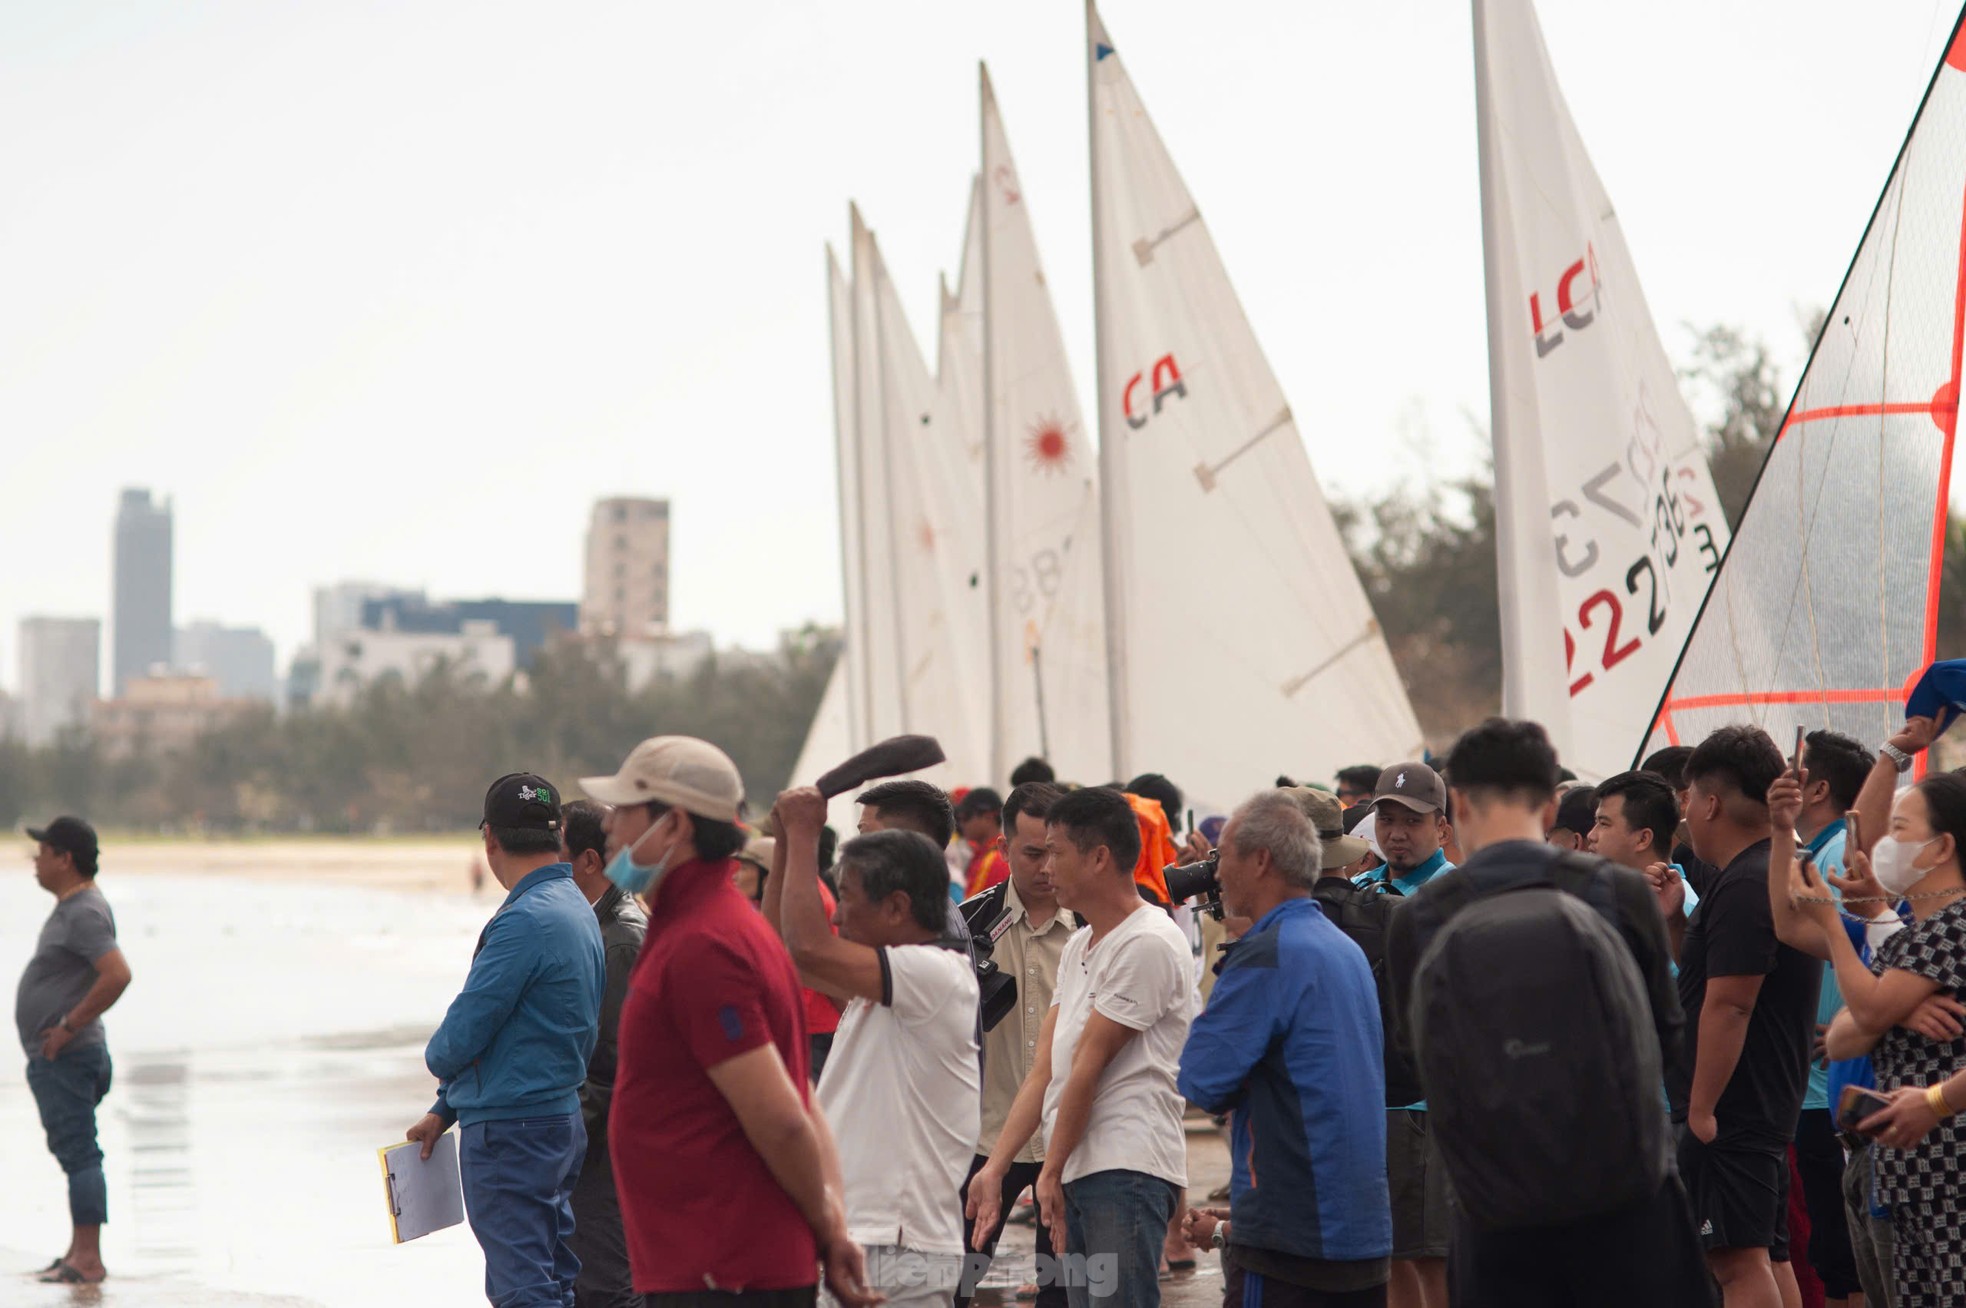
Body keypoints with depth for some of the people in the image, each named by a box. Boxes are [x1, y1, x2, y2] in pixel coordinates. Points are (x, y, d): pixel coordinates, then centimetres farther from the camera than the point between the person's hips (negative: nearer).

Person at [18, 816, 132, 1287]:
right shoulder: (70, 907, 15)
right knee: (73, 1153, 15)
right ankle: (79, 1252, 22)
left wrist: (69, 1026, -23)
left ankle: (88, 1261, -10)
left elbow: (118, 975, -30)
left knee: (78, 1153, -10)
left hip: (67, 1056, -11)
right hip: (53, 1057, 11)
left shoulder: (84, 913, -18)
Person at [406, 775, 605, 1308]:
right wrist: (446, 1109, 22)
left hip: (511, 1134, -10)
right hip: (562, 1119, 10)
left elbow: (467, 1030, -19)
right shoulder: (578, 909, 11)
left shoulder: (525, 920, -20)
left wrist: (436, 1056, 6)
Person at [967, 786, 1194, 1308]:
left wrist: (1051, 1172, -6)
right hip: (1079, 1169, 9)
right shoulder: (1079, 947, 20)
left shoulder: (1148, 943, -10)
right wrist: (994, 1167, 11)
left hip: (1127, 1169, -9)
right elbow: (1045, 1068, 18)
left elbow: (1090, 1066, -9)